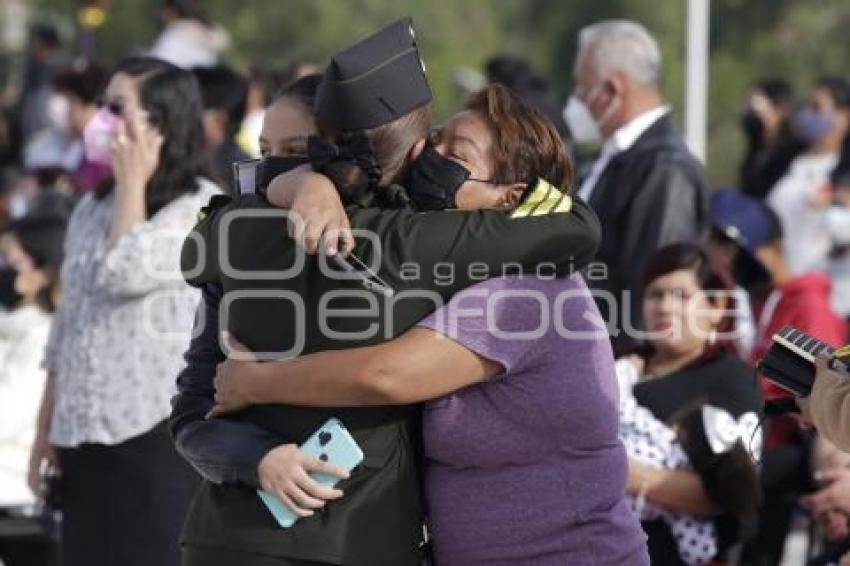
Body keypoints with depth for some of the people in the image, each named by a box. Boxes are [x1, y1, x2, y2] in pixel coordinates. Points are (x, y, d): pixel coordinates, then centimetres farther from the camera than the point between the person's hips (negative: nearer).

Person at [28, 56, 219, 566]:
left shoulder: (204, 207, -7)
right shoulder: (93, 208, 14)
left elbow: (126, 274, -20)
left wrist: (133, 183, -10)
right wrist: (47, 427, 16)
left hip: (163, 426, -7)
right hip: (88, 430, 7)